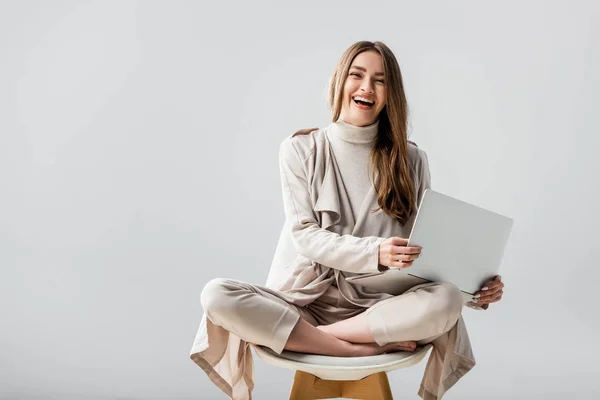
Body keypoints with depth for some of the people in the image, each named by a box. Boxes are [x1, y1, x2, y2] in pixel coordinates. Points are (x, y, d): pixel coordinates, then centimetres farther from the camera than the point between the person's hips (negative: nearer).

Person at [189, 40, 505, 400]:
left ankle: (309, 337, -21)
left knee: (446, 301, -30)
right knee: (217, 296, -27)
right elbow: (305, 236, -7)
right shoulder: (300, 150, 1)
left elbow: (424, 250, 5)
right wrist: (374, 252, -25)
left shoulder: (411, 160, 5)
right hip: (305, 299, 0)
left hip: (377, 306, 1)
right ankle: (361, 349, -25)